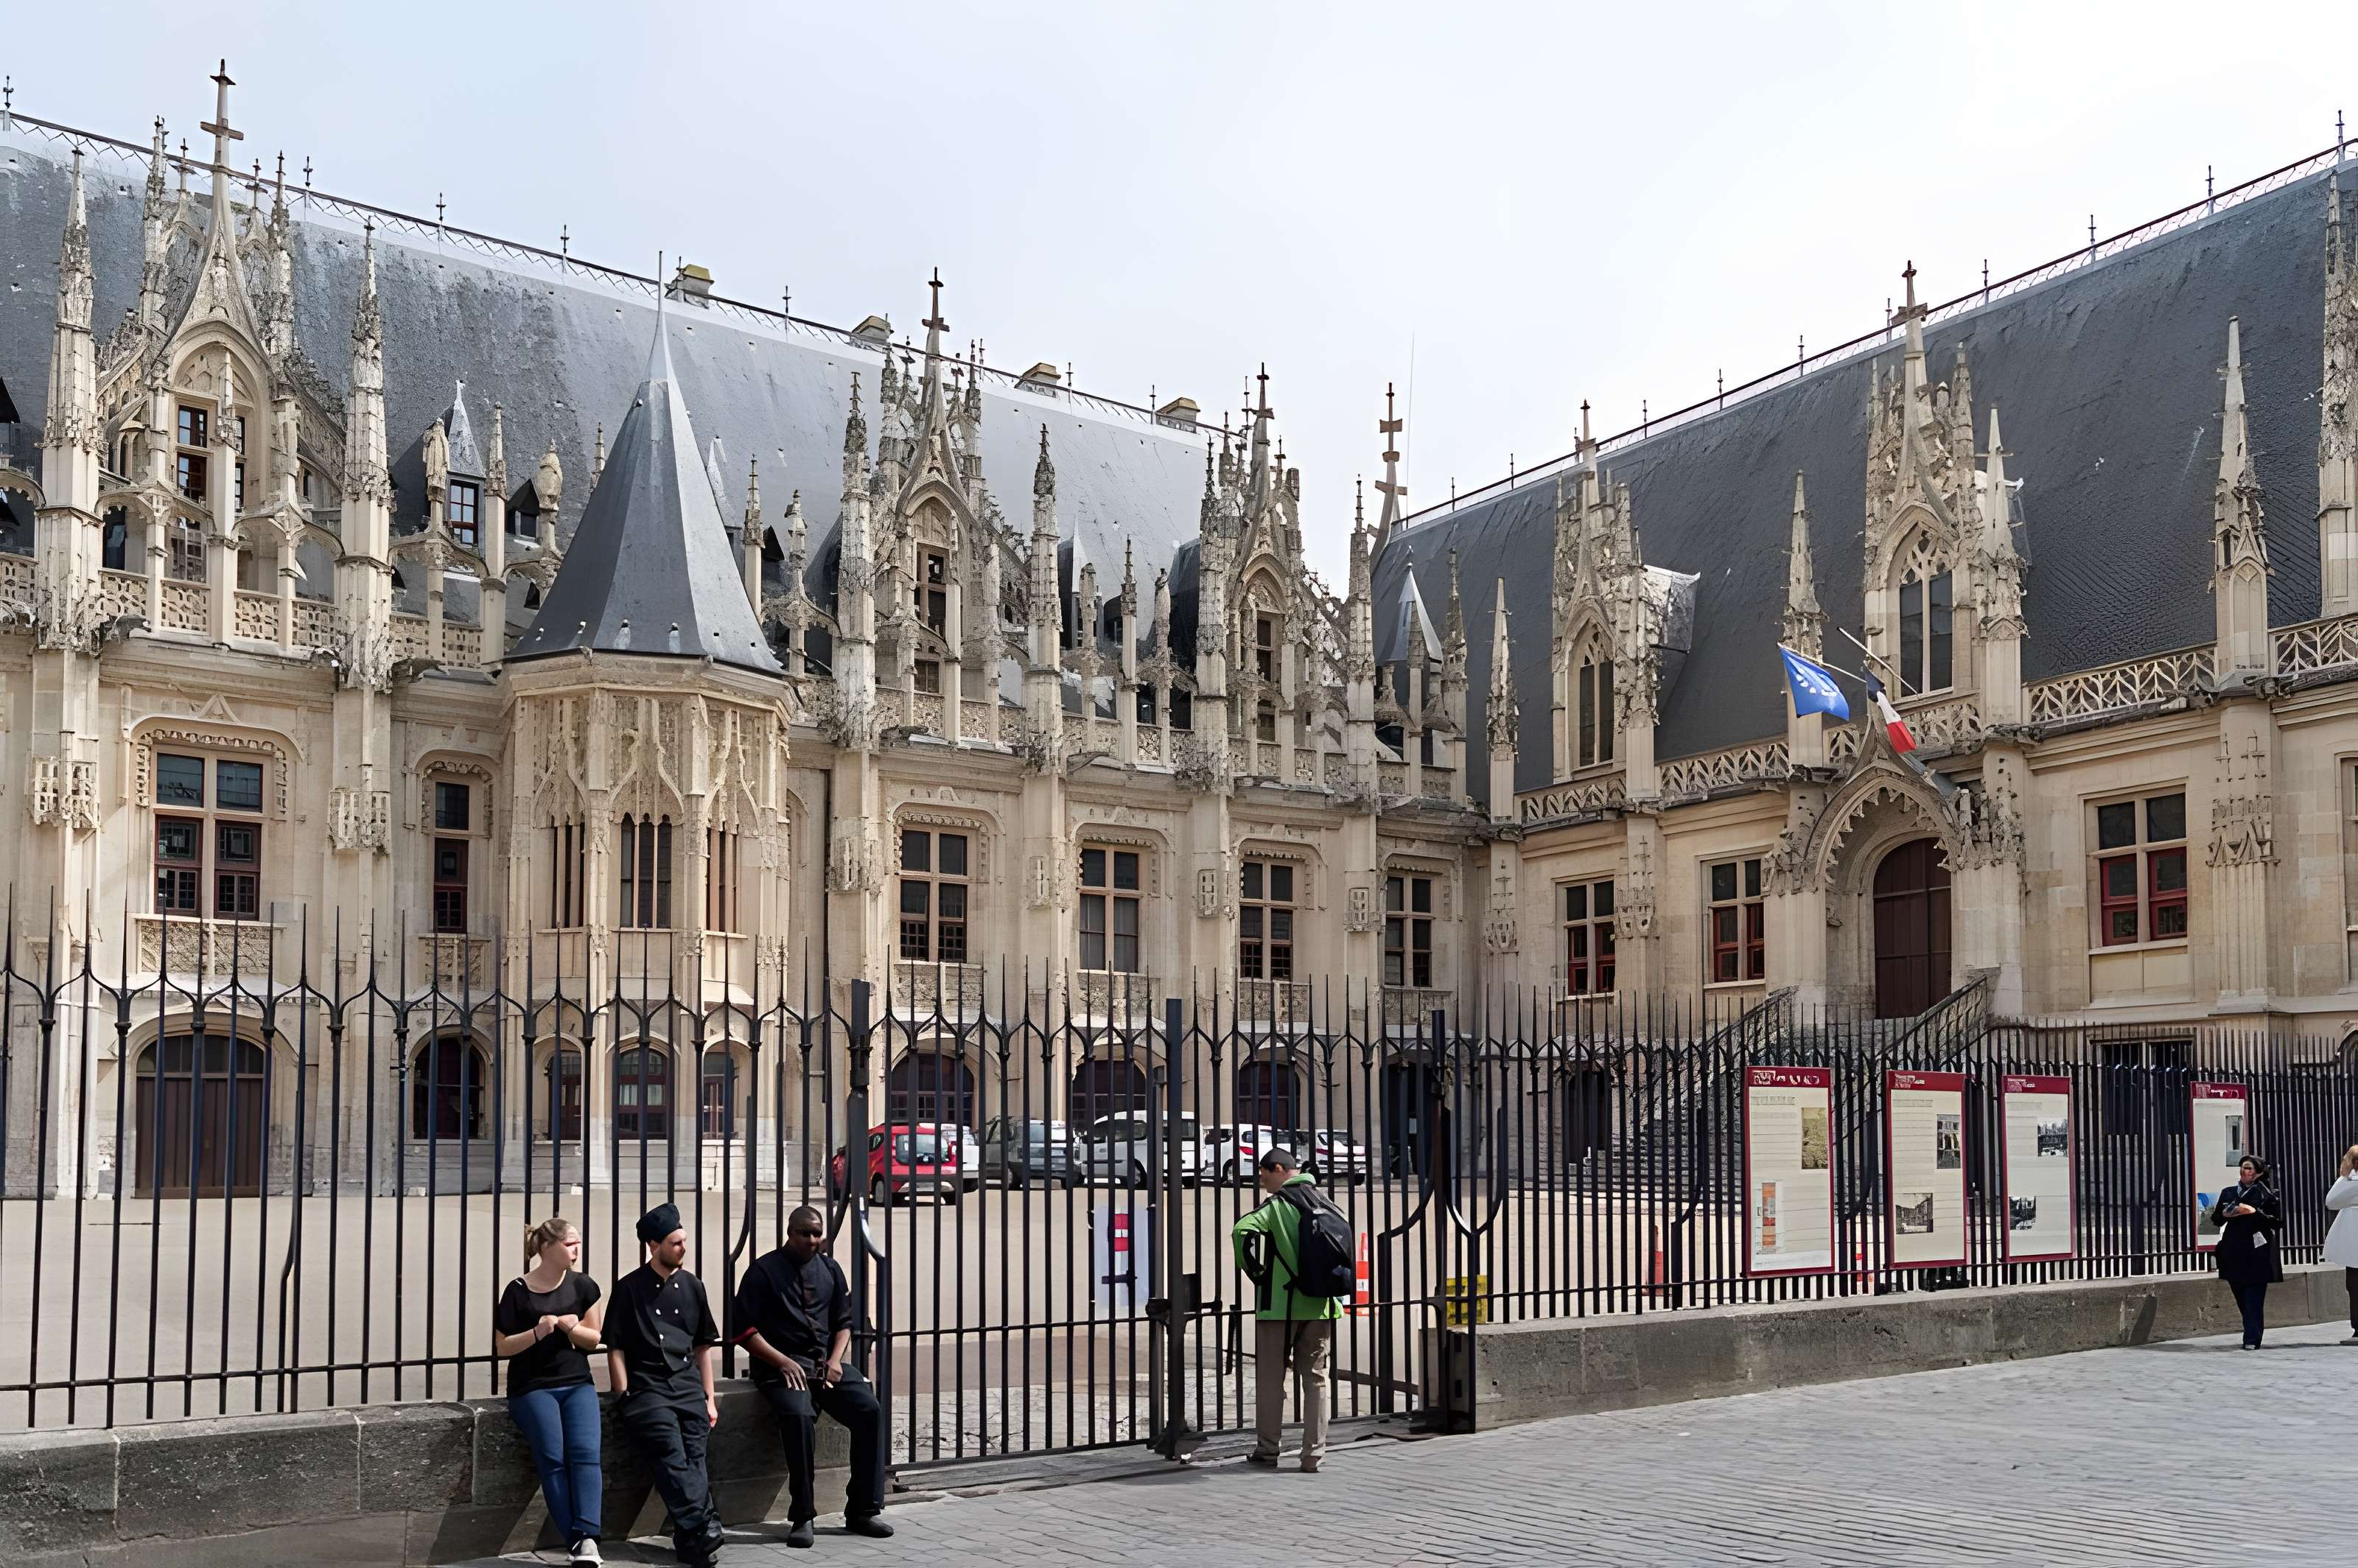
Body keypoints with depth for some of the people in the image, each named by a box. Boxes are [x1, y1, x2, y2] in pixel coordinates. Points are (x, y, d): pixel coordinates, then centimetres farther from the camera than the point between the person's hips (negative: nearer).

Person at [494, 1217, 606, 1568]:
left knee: (585, 1453, -22)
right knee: (553, 1459, -23)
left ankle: (587, 1539, -31)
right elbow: (502, 1347, 1)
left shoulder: (581, 1286, 8)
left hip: (576, 1383, 3)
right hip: (532, 1387, -3)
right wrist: (537, 1332, -16)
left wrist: (571, 1328, -8)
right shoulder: (518, 1291, -1)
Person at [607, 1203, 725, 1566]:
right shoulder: (630, 1288, 3)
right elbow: (616, 1349, 2)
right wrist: (626, 1399, -5)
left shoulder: (691, 1286, 15)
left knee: (693, 1461, -12)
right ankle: (705, 1531, -32)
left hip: (688, 1386, 4)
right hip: (647, 1388, -4)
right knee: (673, 1459, -23)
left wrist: (709, 1398, 13)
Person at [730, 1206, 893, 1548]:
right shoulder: (764, 1271, -1)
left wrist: (836, 1360, -3)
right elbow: (743, 1329, -6)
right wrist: (783, 1363, -15)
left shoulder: (830, 1269, 14)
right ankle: (802, 1517, -23)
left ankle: (863, 1511, -10)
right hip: (781, 1365, -5)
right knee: (799, 1415, -35)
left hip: (825, 1362, 5)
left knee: (871, 1411, -18)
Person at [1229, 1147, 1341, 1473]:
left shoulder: (1277, 1204, -9)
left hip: (1280, 1304, -5)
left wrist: (1255, 1272, -10)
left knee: (1270, 1378, 6)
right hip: (1320, 1305, 5)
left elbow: (1243, 1231, -23)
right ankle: (1314, 1455, 6)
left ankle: (1267, 1450, 11)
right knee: (1316, 1379, 8)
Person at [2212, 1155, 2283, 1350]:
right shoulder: (2228, 1193, 13)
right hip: (2233, 1252, 4)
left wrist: (2255, 1212, -17)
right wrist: (2224, 1215, -5)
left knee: (2254, 1298, -7)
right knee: (2241, 1297, 7)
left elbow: (2278, 1221, -6)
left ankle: (2252, 1339, -6)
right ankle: (2252, 1335, 21)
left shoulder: (2267, 1194, 1)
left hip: (2257, 1253, -4)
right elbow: (2216, 1220, 16)